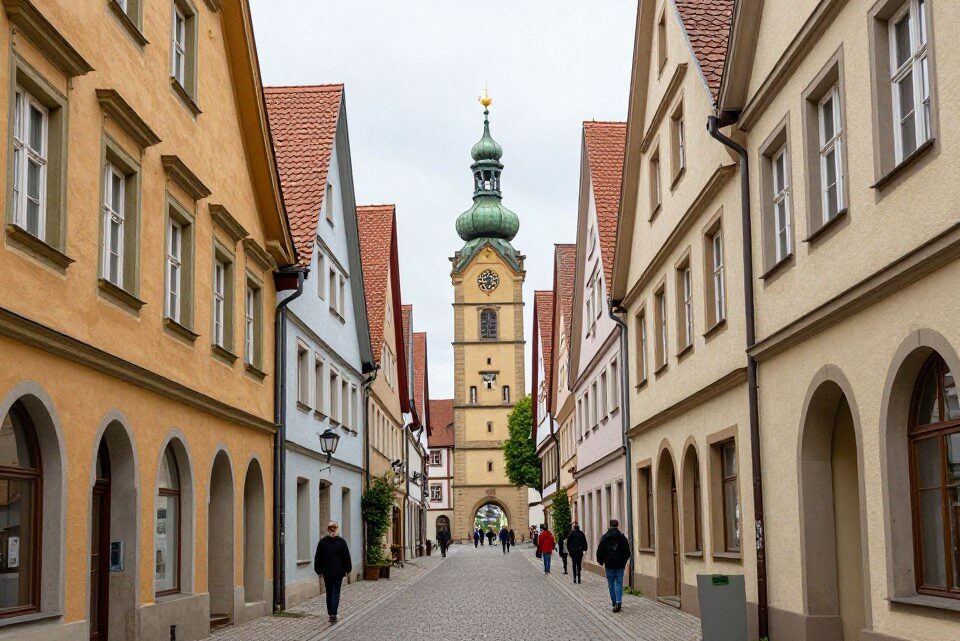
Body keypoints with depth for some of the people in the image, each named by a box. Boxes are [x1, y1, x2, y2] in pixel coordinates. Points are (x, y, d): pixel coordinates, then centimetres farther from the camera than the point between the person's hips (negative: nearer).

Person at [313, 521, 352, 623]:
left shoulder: (322, 542, -1)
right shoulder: (341, 541, -5)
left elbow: (317, 557, 4)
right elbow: (346, 557, -2)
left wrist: (319, 570, 12)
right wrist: (347, 570, 8)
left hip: (326, 572, 2)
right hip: (338, 572, -2)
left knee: (329, 593, 13)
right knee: (336, 593, -1)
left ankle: (330, 614, 16)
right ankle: (333, 614, -14)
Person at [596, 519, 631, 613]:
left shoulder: (604, 538, -3)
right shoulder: (622, 537, -2)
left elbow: (599, 550, 1)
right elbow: (627, 551, 4)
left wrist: (600, 561, 16)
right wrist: (624, 560, 20)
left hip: (609, 564, 0)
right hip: (620, 564, 0)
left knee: (611, 584, 11)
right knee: (619, 583, 2)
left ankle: (614, 602, 11)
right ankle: (618, 602, -14)